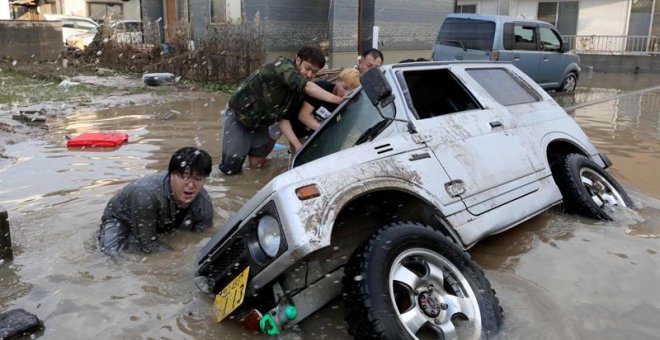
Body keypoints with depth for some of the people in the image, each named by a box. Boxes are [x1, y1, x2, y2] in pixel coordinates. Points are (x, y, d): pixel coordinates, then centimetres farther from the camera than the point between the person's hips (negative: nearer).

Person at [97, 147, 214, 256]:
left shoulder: (204, 204, -29)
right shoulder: (146, 194, -45)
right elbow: (148, 243, -37)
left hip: (161, 225, 5)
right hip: (121, 218, -4)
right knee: (112, 253, -29)